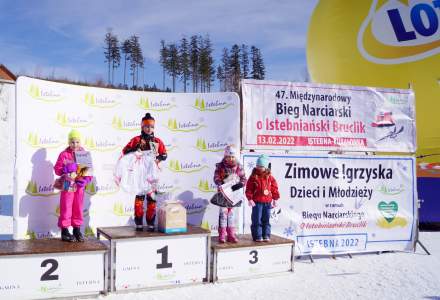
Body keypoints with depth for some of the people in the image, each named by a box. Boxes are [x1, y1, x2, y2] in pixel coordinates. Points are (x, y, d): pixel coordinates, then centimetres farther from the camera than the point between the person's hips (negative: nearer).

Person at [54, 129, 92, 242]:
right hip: (67, 185, -3)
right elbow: (57, 169, -5)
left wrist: (87, 178, -11)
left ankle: (77, 230, 23)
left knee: (78, 208, 11)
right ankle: (64, 231, 12)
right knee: (66, 208, 2)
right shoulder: (64, 154, -5)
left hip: (80, 185, 3)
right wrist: (66, 169, -24)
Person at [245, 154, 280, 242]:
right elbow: (249, 189, -3)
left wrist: (275, 199, 10)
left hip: (267, 202, 3)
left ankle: (266, 235, 17)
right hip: (257, 202, -3)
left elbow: (274, 188, 11)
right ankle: (257, 236, 7)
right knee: (257, 220, -1)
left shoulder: (270, 177, 6)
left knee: (266, 220, 9)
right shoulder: (253, 177, -3)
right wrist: (250, 199, -10)